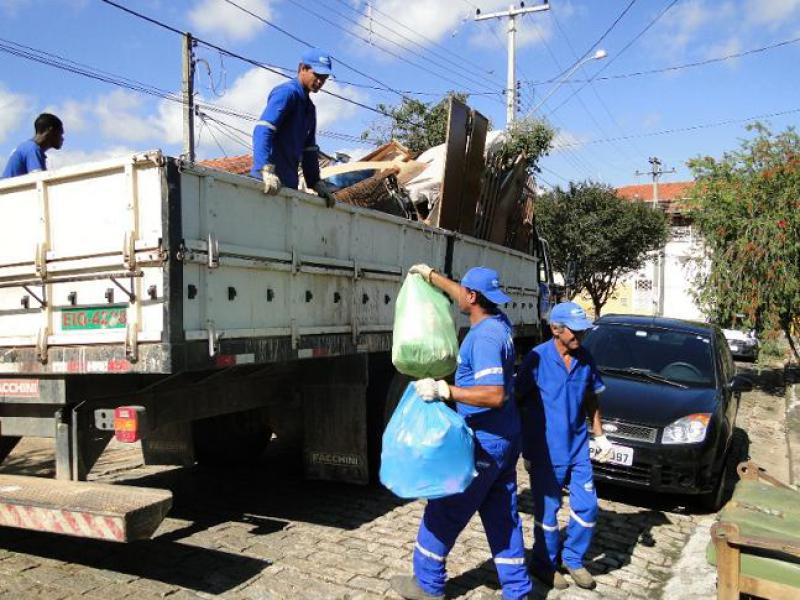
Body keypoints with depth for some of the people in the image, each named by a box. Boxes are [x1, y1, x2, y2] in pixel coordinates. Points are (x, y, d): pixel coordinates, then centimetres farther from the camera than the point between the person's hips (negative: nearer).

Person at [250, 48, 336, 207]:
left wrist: (317, 183, 18)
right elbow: (262, 130, -20)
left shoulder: (309, 108, 22)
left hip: (289, 183, 9)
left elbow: (309, 150, 25)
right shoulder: (287, 92, -6)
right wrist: (267, 170, -32)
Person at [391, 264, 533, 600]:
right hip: (505, 437, 9)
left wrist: (444, 390, -32)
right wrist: (430, 275, 31)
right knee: (502, 516, 15)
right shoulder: (499, 322, 6)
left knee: (443, 512, 7)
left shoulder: (484, 337, -23)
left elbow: (495, 395, -31)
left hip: (484, 442, -9)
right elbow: (462, 296, 24)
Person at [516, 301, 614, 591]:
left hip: (577, 447, 5)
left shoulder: (585, 358, 1)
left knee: (587, 506, 9)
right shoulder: (537, 358, -15)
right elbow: (518, 401, -10)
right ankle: (544, 564, 29)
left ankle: (573, 559, 31)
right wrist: (525, 450, -8)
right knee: (547, 510, 8)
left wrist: (600, 436, 11)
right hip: (545, 450, -5)